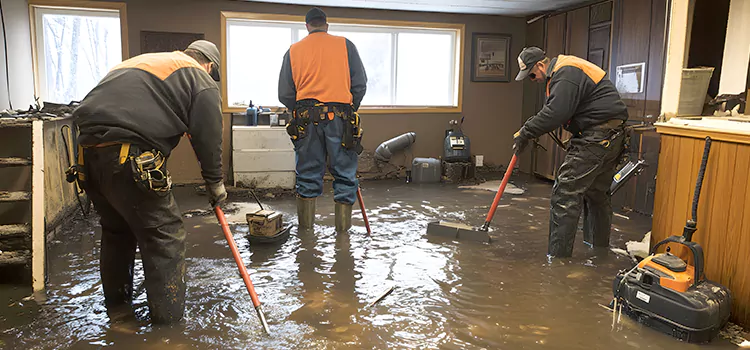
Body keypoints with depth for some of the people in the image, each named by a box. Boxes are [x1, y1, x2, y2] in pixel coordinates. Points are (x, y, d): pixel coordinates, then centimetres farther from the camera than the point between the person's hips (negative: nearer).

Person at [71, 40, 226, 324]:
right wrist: (215, 183, 13)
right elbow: (208, 138, 2)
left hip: (87, 151, 8)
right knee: (165, 238, 3)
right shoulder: (201, 80, 8)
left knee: (116, 229, 25)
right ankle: (168, 322, 8)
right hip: (131, 160, -8)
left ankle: (116, 304, 40)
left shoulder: (138, 61, 31)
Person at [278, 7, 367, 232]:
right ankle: (343, 227, 8)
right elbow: (360, 84, 3)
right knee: (344, 173, 5)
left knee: (308, 174, 10)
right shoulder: (345, 45, 8)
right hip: (340, 117, -2)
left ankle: (305, 227, 16)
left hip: (306, 119, 2)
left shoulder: (294, 50, 12)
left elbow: (285, 94, 9)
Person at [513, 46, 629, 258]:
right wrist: (530, 131, 6)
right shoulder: (564, 70, 20)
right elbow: (555, 110, 19)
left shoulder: (566, 73, -14)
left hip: (597, 137, -11)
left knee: (566, 193, -11)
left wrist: (526, 133, -15)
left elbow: (556, 113, -24)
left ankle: (558, 256, -9)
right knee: (598, 193, 18)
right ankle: (600, 249, 31)